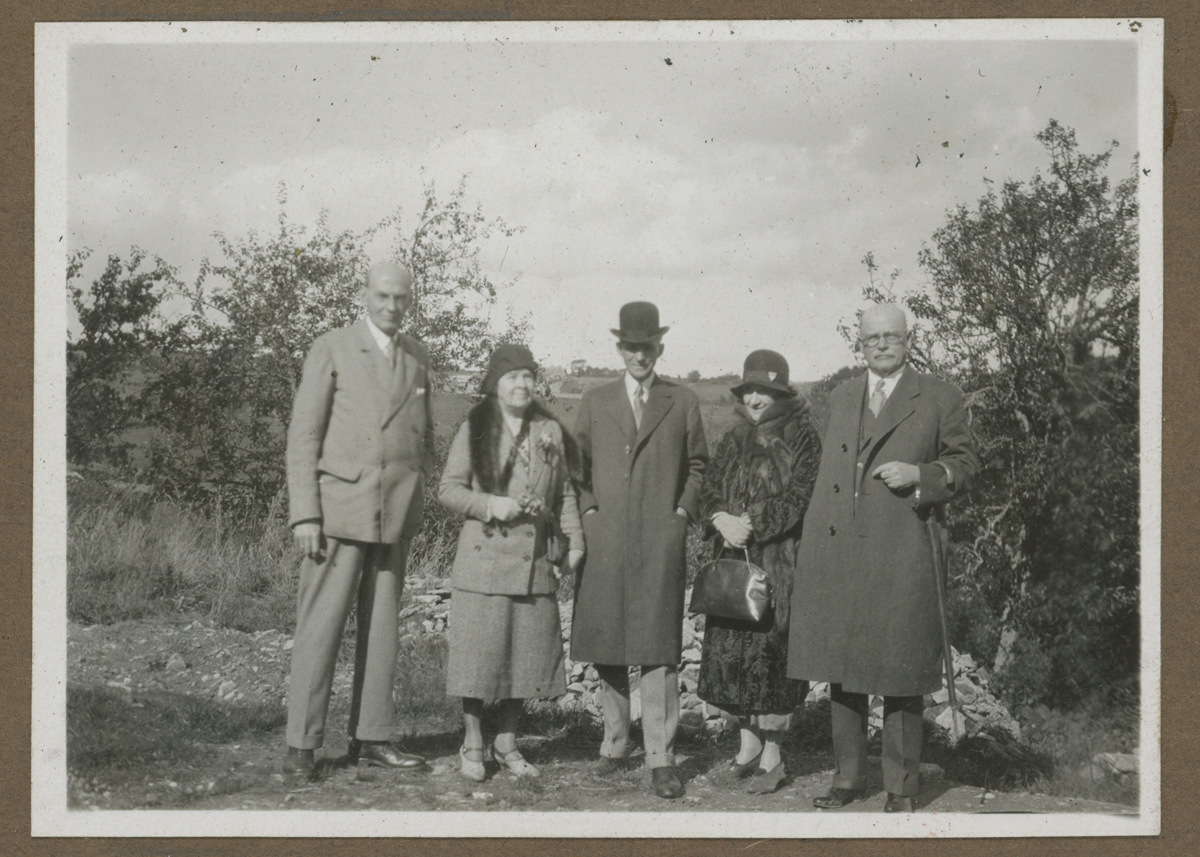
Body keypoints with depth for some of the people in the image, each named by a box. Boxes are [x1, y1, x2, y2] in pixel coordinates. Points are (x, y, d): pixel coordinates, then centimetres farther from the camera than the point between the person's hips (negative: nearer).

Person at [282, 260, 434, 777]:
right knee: (321, 626, -5)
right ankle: (301, 744, 1)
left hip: (395, 517, 5)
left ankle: (370, 739, 15)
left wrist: (419, 499, 13)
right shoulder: (331, 350, -2)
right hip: (340, 509, -5)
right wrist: (304, 515, -11)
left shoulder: (418, 357, 13)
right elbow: (303, 437, -5)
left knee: (382, 628, 7)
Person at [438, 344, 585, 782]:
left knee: (527, 653, 7)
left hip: (534, 560, 3)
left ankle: (507, 742, 20)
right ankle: (473, 743, 13)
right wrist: (491, 505, -14)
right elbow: (449, 489, 1)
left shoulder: (550, 432, 11)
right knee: (480, 652, -1)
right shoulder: (474, 430, 1)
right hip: (484, 554, -3)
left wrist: (575, 540, 5)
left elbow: (564, 492, 16)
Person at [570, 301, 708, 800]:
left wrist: (684, 512, 2)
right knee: (606, 647, 5)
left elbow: (698, 465, 15)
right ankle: (614, 743, 19)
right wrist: (588, 512, 2)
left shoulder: (683, 403, 11)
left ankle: (661, 759, -5)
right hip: (604, 542, 2)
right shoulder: (594, 403, 13)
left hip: (660, 542, -2)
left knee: (658, 648, -7)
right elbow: (579, 466, 15)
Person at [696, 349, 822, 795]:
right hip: (733, 561, 5)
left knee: (771, 651, -5)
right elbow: (709, 488, 10)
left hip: (780, 562, -5)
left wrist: (750, 523, -17)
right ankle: (748, 741, 21)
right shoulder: (733, 440, 14)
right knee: (728, 649, 4)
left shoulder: (803, 439, -2)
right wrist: (722, 519, -11)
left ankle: (772, 755, 5)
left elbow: (799, 499, -10)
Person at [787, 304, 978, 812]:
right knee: (841, 669, 10)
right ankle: (848, 777, 22)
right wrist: (811, 543, 17)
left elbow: (964, 463, 6)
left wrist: (919, 474, -13)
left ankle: (902, 788, 12)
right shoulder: (840, 398, 16)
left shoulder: (939, 400, 3)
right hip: (833, 555, 4)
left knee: (898, 674, 0)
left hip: (897, 554, -4)